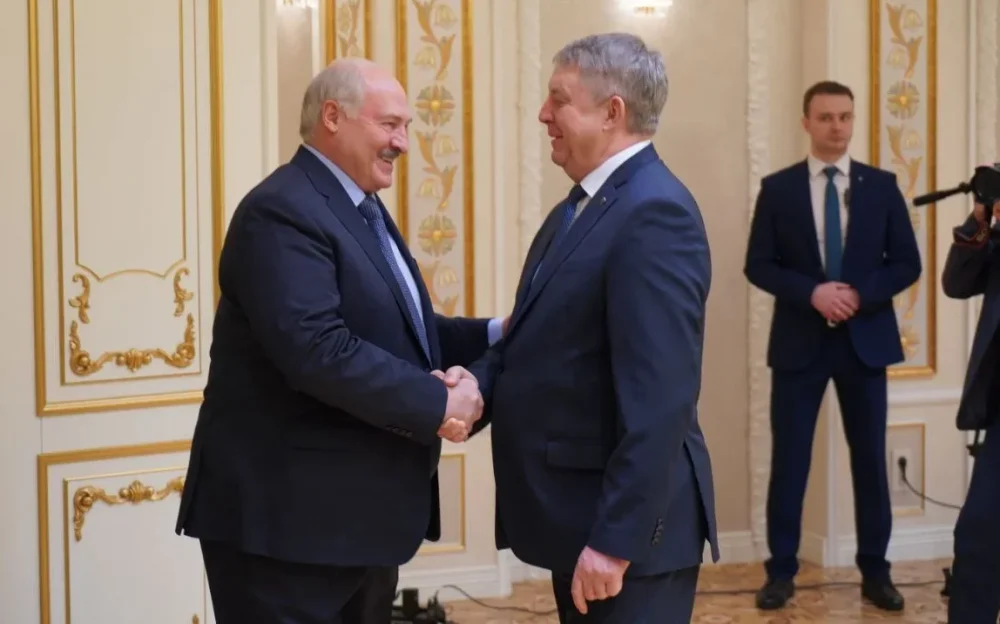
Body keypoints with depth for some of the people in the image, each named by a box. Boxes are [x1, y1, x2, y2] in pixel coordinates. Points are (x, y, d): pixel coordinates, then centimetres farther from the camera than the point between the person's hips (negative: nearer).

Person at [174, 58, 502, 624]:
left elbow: (394, 330, 18)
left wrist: (494, 335, 4)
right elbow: (317, 350, -29)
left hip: (361, 511, 10)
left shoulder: (364, 211, 17)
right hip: (290, 516, -10)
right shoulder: (283, 211, -18)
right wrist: (436, 404, -24)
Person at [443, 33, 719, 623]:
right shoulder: (581, 208, 14)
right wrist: (482, 380, -6)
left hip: (626, 525, -9)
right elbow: (543, 339, 15)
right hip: (580, 513, 9)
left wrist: (615, 540, -26)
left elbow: (658, 400, -25)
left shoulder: (655, 213, -19)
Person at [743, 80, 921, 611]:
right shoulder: (778, 188, 1)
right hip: (799, 340, -1)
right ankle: (781, 571, 10)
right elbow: (758, 266, -2)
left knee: (870, 458, 7)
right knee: (789, 459, 1)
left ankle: (875, 571, 16)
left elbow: (907, 264, 3)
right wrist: (812, 293, -17)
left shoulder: (881, 186, 4)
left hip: (866, 339, 1)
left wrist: (860, 294, -14)